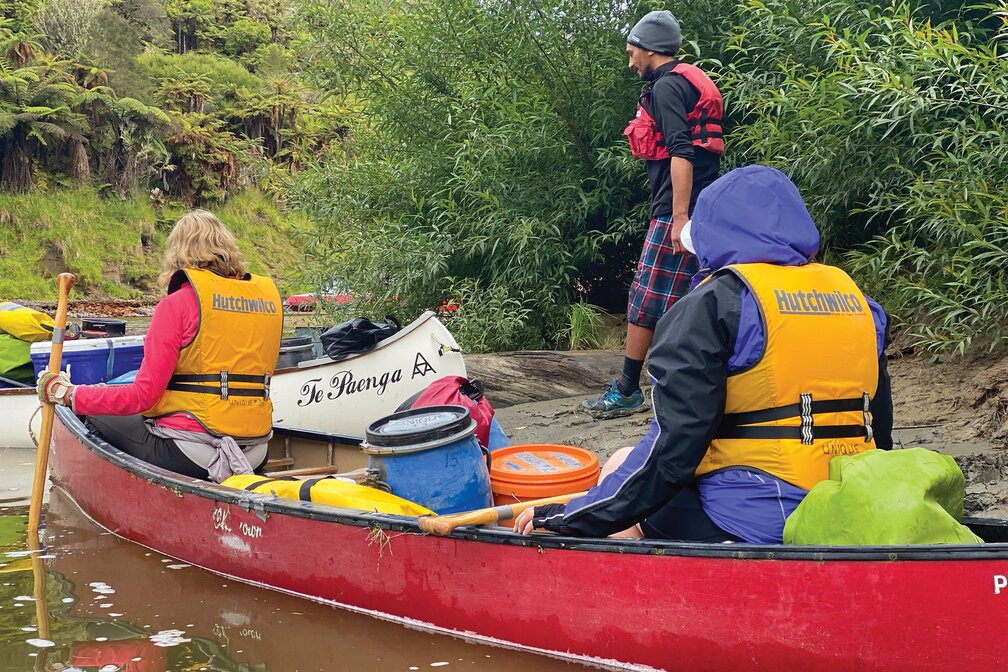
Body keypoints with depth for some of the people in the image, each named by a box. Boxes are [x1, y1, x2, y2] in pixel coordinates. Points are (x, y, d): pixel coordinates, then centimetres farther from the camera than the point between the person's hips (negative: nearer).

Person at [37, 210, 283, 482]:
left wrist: (68, 393, -1)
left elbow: (143, 396, -12)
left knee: (96, 416, 14)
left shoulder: (177, 304, -9)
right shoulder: (270, 296, 7)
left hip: (187, 454, -6)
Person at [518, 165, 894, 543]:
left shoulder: (716, 302, -9)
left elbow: (674, 444, -15)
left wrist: (573, 518, -8)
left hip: (756, 524, -7)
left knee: (621, 465, 15)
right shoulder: (856, 296, 11)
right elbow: (879, 433, 15)